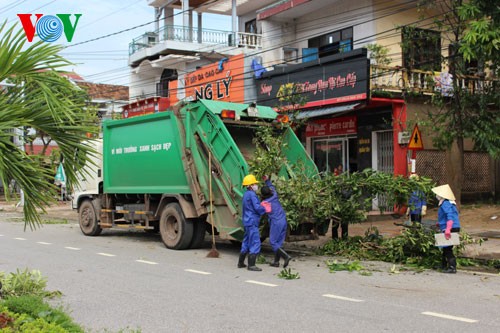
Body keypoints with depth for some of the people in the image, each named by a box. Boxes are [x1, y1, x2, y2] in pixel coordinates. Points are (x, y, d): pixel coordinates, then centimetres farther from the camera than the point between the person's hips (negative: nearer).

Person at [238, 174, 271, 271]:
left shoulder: (246, 195, 17)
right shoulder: (251, 195, -15)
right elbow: (257, 208, -19)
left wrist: (261, 205, 7)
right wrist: (265, 209, -1)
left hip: (247, 222, 10)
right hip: (252, 222, -10)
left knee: (246, 242, 18)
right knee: (255, 243, -8)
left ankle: (240, 263, 26)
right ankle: (251, 265, -8)